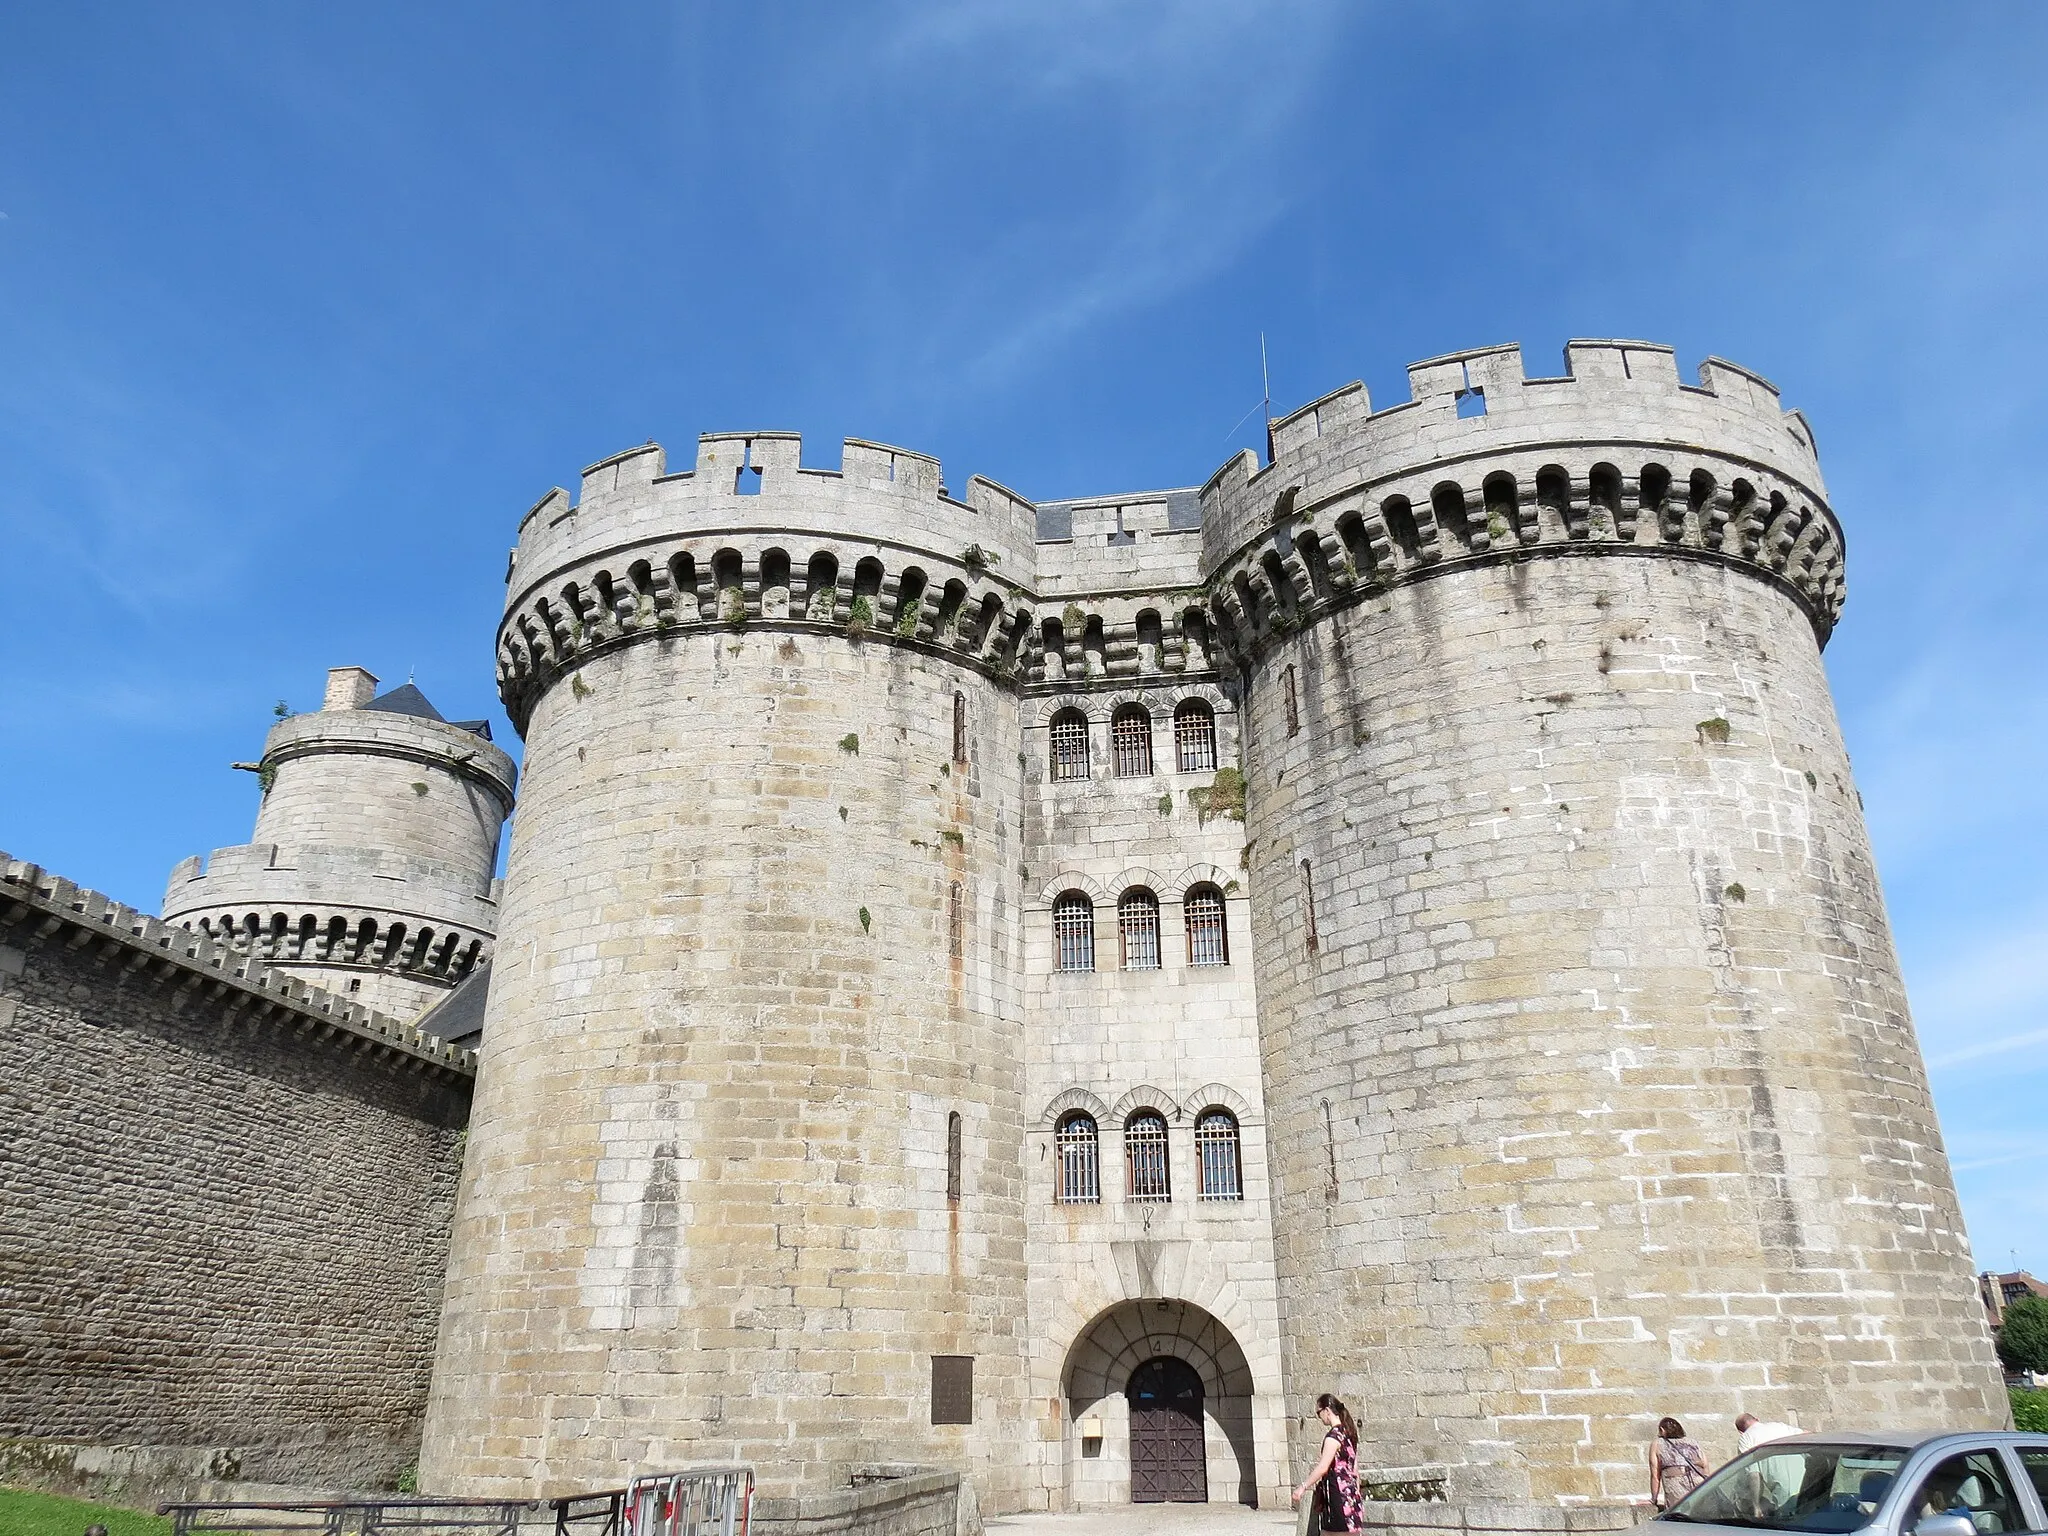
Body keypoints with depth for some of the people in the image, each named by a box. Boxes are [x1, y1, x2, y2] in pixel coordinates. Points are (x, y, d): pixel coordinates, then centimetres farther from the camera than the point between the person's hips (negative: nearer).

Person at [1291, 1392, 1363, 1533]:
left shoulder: (1334, 1435, -15)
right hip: (1349, 1489, 9)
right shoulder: (1348, 1431, 11)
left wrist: (1303, 1487, -17)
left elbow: (1322, 1468, -21)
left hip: (1338, 1493, -9)